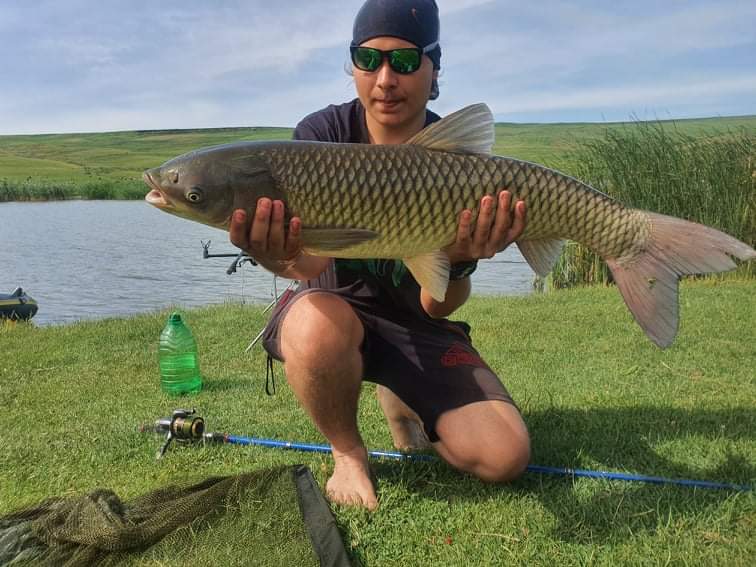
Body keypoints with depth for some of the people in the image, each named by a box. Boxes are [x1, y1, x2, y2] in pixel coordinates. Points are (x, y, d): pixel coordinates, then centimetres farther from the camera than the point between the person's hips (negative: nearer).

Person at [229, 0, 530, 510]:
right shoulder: (322, 134, -12)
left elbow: (439, 308, -15)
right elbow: (313, 260, -24)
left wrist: (459, 261, -38)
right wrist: (283, 259, -48)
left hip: (416, 327, 2)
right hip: (334, 306, -1)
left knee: (505, 457, -15)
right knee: (319, 325, -39)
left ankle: (400, 400, 18)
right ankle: (348, 452, -6)